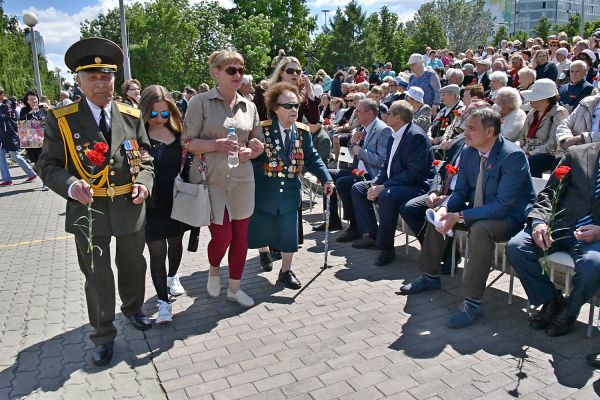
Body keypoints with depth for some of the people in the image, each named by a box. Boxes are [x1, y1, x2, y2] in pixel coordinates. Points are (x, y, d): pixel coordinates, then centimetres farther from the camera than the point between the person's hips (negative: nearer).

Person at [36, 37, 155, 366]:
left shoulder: (132, 116, 1)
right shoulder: (61, 119, -6)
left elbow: (144, 158, 8)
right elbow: (48, 165, -4)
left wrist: (144, 182, -12)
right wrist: (70, 185, -25)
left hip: (130, 208, 3)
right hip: (88, 210, -2)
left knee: (132, 265, 21)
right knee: (97, 275, 8)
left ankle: (133, 308, 49)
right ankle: (103, 335, 28)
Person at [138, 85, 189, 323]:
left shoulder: (177, 132, 3)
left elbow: (185, 163, 8)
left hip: (176, 200, 4)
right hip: (152, 204, -4)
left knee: (175, 242, 20)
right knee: (157, 251, 2)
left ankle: (172, 277, 48)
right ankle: (163, 301, 14)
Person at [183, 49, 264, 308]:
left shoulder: (249, 106, 9)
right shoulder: (200, 102, -4)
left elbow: (259, 143, 16)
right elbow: (188, 143, -6)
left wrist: (250, 152, -7)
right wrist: (216, 144, -22)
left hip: (242, 180, 4)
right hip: (211, 180, -4)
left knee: (240, 236, 8)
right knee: (222, 235, -5)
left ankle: (234, 288, 27)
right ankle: (214, 270, 30)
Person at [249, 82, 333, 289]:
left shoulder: (303, 132, 1)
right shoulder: (262, 130, -11)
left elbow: (312, 159, 4)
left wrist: (326, 179, -7)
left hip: (290, 192, 2)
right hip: (264, 191, -2)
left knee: (289, 232, 3)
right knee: (262, 229, 15)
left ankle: (286, 271, 20)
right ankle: (264, 252, 48)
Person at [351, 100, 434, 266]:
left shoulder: (416, 136, -17)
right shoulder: (393, 137, 12)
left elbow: (415, 172, -25)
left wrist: (383, 187, -24)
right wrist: (375, 185, -3)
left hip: (416, 186, -10)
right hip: (393, 183, 10)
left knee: (387, 195, -37)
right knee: (358, 188, 6)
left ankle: (386, 246, -22)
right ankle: (371, 235, 3)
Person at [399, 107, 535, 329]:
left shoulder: (513, 156, -24)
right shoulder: (468, 152, -2)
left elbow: (503, 205, -29)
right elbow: (460, 191, 5)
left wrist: (460, 217, -32)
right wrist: (445, 209, -17)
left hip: (511, 216, -8)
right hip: (478, 209, 8)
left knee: (480, 229, -36)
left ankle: (472, 303, -25)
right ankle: (430, 277, 16)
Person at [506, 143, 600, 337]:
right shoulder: (576, 154, 10)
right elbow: (549, 193, 7)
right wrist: (539, 222, -11)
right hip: (559, 225, 2)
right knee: (515, 247, -21)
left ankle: (569, 311, -3)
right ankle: (551, 301, 0)